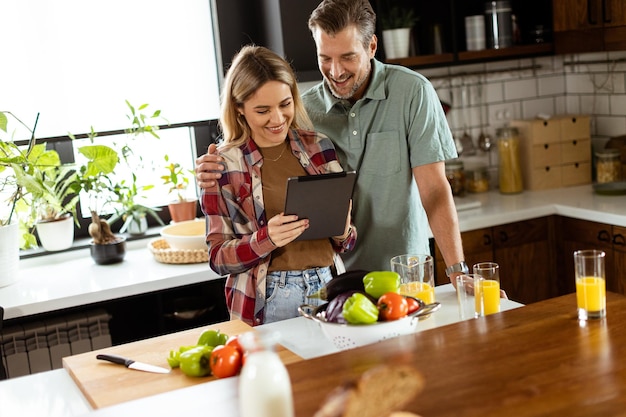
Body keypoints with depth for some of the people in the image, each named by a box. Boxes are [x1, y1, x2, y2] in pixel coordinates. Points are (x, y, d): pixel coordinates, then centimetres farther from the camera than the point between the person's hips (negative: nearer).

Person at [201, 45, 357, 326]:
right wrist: (266, 238, -22)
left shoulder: (319, 147, 5)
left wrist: (343, 232, -11)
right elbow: (218, 257, -5)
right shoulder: (223, 165, -4)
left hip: (328, 286, 3)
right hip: (268, 304, -3)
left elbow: (346, 242, 12)